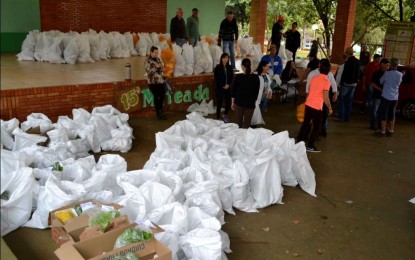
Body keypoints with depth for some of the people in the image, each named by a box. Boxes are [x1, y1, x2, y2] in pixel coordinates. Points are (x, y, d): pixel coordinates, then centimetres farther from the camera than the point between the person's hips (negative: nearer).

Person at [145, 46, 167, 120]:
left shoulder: (158, 59, 13)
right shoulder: (147, 61, -8)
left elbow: (162, 69, 20)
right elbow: (148, 71, -17)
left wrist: (162, 67, -2)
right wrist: (156, 67, -23)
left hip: (161, 80, 6)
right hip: (153, 82, -6)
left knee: (162, 95, 8)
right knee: (156, 97, -1)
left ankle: (160, 111, 26)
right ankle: (158, 113, 8)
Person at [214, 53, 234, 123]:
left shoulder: (229, 67, 7)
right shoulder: (218, 67, -4)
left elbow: (232, 77, 8)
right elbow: (216, 79, -6)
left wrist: (228, 84, -8)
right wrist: (223, 86, -10)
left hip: (228, 88, 3)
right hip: (220, 88, -3)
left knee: (228, 102, 0)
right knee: (219, 103, -2)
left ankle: (225, 115, 27)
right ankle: (218, 118, 8)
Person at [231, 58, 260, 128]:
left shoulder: (238, 77, -10)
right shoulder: (255, 77, -7)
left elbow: (233, 90, -3)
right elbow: (257, 91, 2)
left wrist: (232, 102, 9)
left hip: (239, 103, 0)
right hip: (250, 104, 0)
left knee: (239, 122, 17)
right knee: (246, 124, 5)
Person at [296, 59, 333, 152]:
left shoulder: (314, 78, 6)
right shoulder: (326, 82, -12)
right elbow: (326, 98, -13)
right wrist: (330, 108, -1)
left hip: (308, 104, 6)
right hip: (317, 107, -6)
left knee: (306, 123, 18)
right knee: (316, 127, 7)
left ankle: (299, 141, 24)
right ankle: (310, 146, 10)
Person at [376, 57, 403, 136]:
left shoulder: (387, 73, -15)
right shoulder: (400, 75, -3)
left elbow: (381, 82, 0)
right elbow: (399, 83, 13)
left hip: (386, 97, -5)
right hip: (395, 98, 5)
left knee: (383, 114, 4)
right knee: (391, 115, 15)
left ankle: (382, 131, 5)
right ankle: (391, 131, 21)